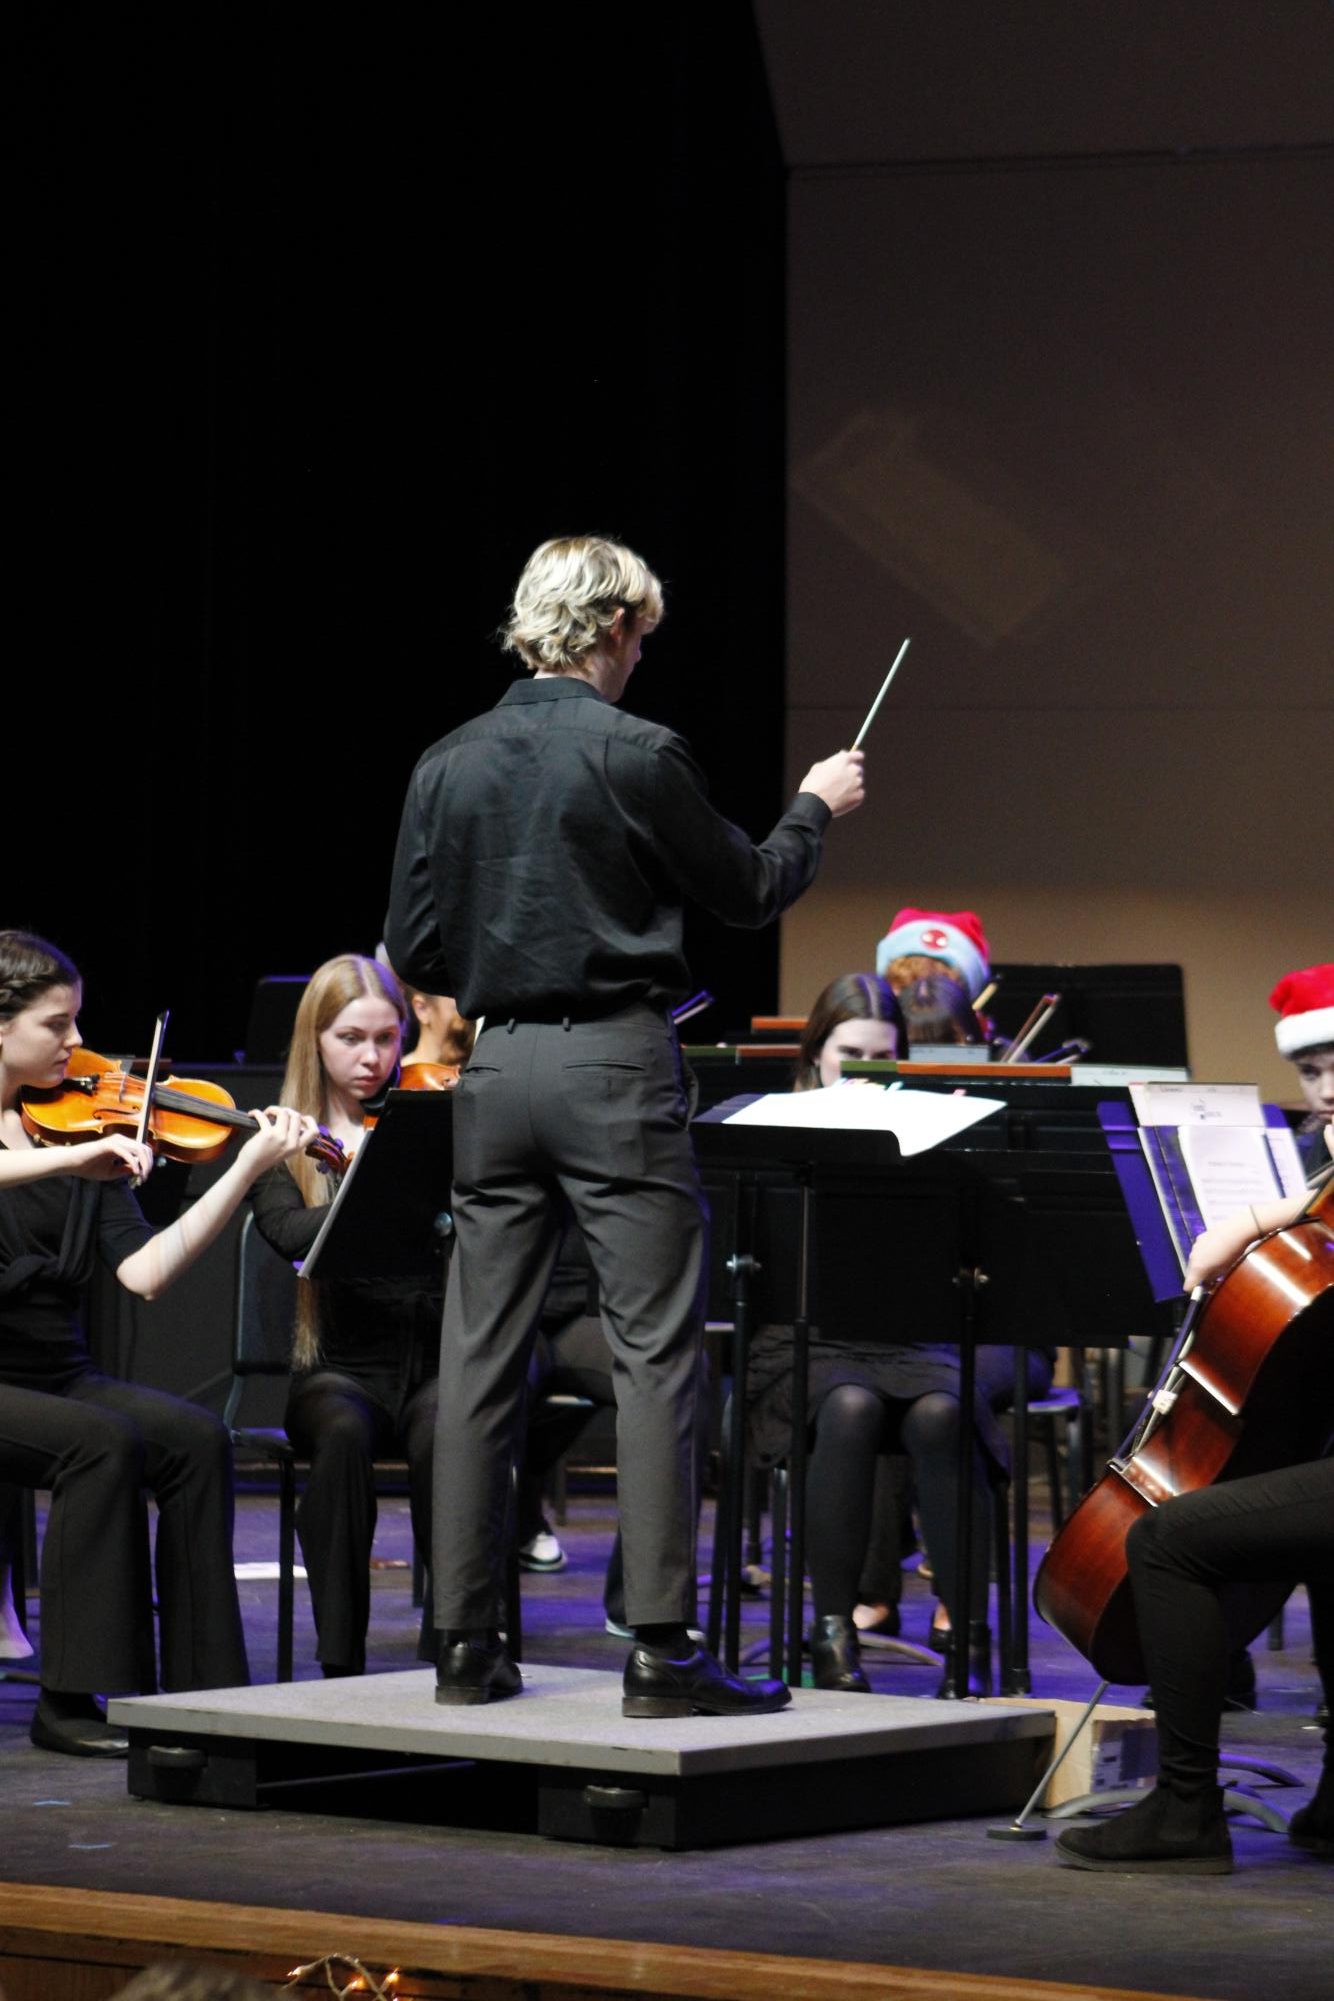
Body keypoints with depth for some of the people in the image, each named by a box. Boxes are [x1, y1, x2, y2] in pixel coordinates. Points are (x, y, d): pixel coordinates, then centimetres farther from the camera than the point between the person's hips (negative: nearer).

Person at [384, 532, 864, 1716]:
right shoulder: (637, 755, -9)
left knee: (482, 1354, 8)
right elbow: (749, 894, 2)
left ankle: (466, 1643, 11)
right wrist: (814, 808, 20)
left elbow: (414, 952, 7)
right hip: (616, 1063, -5)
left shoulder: (449, 766, 5)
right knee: (655, 1350, -3)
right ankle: (661, 1650, -6)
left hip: (497, 1070, 5)